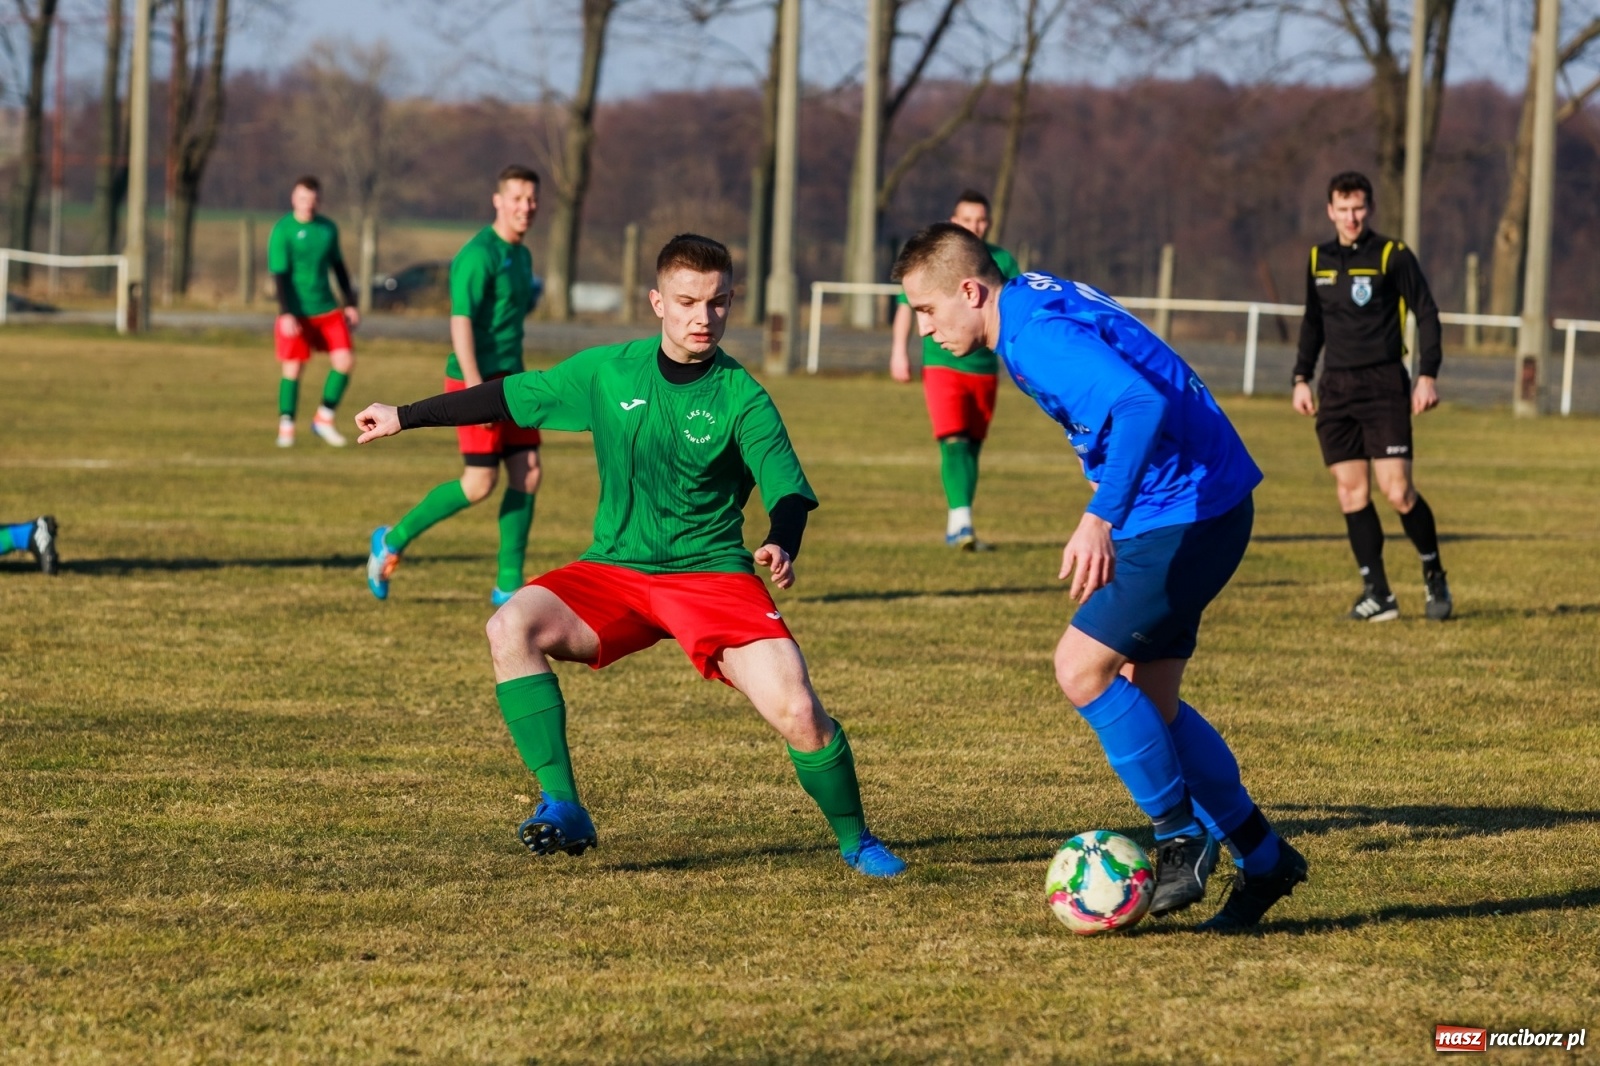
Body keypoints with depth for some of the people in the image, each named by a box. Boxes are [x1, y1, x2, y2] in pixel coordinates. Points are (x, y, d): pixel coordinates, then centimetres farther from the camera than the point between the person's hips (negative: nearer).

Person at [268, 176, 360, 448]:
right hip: (296, 312, -5)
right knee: (293, 368, -3)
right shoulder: (283, 231, -9)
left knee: (345, 361, -4)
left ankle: (324, 419, 10)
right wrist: (285, 314, -21)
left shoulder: (328, 228, 7)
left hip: (326, 310, 5)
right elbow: (279, 274, -13)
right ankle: (286, 427, 9)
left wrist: (350, 304, 16)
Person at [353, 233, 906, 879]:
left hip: (711, 577, -3)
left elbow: (789, 490, -16)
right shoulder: (608, 372, 2)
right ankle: (562, 808, -19)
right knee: (512, 627, -24)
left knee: (796, 712, -21)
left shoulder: (741, 399, -7)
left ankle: (855, 842, 7)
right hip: (613, 574, 3)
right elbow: (509, 397, 13)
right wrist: (405, 417, 17)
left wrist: (782, 546, -38)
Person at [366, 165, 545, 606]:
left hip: (510, 379, 9)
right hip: (477, 377, -9)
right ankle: (393, 540, 9)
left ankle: (508, 584, 6)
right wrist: (476, 389, -26)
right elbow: (461, 322, -21)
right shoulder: (479, 255, -14)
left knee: (528, 473, 1)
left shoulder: (521, 255, 14)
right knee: (480, 482, -9)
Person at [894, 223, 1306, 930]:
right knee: (1146, 700, 12)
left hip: (1188, 513, -11)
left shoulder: (1038, 336, -21)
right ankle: (1264, 859, 20)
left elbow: (1143, 403, -36)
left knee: (1082, 668, -12)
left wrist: (1101, 519, -39)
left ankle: (1182, 839, -1)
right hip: (1184, 508, 11)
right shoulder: (1037, 301, 11)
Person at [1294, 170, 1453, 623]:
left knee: (1397, 491, -11)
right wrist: (1302, 377, 14)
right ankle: (1377, 593, 4)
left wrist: (1427, 375, -9)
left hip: (1384, 385, -5)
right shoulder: (1319, 260, 12)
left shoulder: (1393, 256, -3)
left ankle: (1435, 576, 9)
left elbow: (1426, 314, -2)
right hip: (1336, 388, 5)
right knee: (1351, 493, 0)